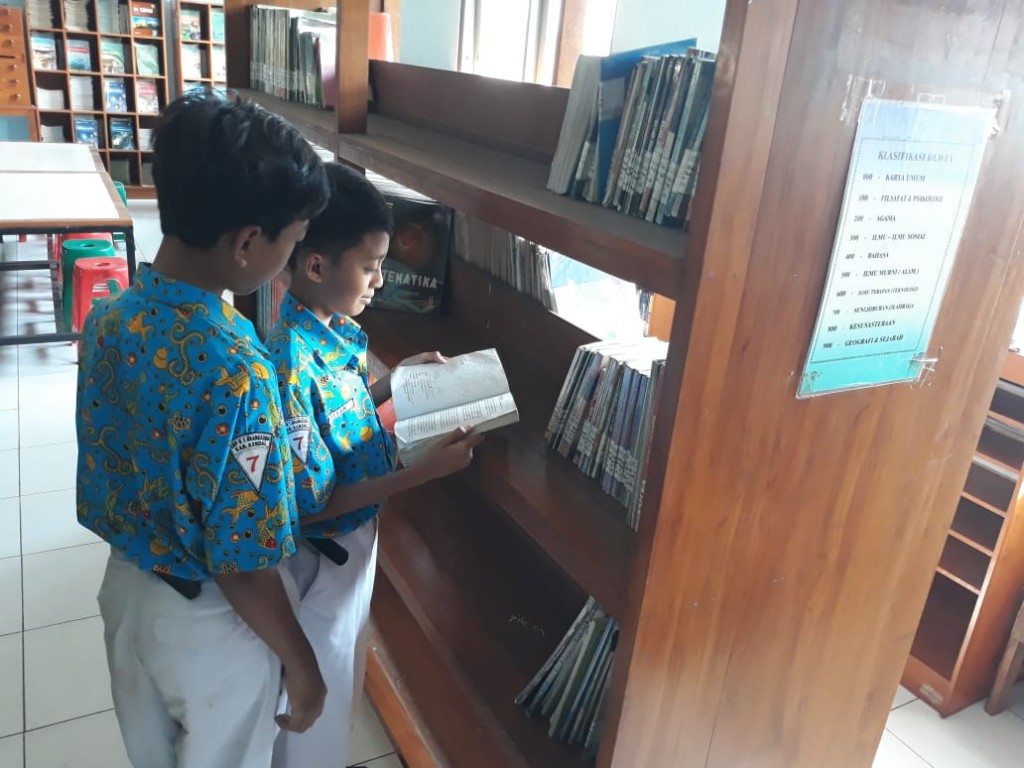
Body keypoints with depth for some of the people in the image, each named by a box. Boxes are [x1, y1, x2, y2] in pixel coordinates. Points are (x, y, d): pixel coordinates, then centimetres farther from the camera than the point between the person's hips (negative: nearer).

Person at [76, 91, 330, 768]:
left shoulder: (109, 319, -10)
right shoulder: (234, 372, -34)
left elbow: (103, 482, 2)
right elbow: (240, 565, -27)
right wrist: (303, 665, -12)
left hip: (126, 586, 7)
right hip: (208, 623, -6)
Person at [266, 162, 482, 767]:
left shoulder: (334, 328, -5)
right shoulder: (292, 365, -32)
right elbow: (311, 505, -27)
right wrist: (425, 472, -29)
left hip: (355, 538, 8)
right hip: (323, 556, -8)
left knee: (340, 680, 30)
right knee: (315, 696, 17)